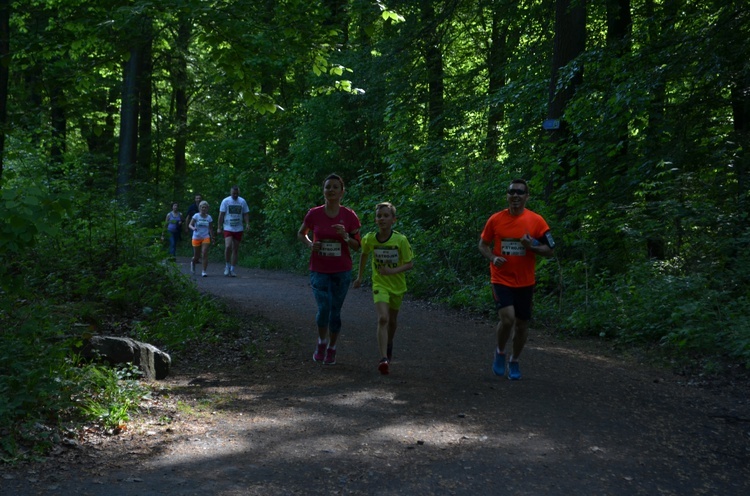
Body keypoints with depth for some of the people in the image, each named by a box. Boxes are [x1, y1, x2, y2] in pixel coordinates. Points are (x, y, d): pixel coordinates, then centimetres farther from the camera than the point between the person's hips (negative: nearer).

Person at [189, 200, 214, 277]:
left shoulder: (209, 218, 3)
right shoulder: (196, 216, -4)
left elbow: (211, 229, 11)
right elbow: (190, 225, -10)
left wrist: (212, 238, 10)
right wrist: (193, 228, -32)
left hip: (205, 238, 1)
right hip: (196, 238, -1)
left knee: (205, 254, -14)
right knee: (197, 256, 8)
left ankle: (204, 271, -9)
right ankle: (193, 263, 42)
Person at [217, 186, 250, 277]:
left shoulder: (242, 201, 6)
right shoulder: (225, 201, -1)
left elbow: (246, 214, 10)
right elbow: (221, 215, 0)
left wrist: (247, 223, -7)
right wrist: (219, 227, -4)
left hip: (239, 229, 3)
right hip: (228, 228, -3)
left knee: (235, 249, 5)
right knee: (228, 246, -20)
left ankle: (232, 270, 13)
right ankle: (227, 266, 0)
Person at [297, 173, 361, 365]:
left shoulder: (350, 216, -7)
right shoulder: (314, 214, -6)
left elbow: (357, 246, -1)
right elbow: (301, 233, 11)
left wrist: (345, 236, -20)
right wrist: (310, 244, -9)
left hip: (341, 272, 1)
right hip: (319, 271, 0)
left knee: (335, 312, 7)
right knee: (323, 309, -14)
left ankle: (332, 349, 28)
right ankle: (321, 342, 14)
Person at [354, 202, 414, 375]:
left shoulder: (401, 240, -17)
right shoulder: (369, 239, -11)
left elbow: (409, 264, -11)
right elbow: (364, 255, 11)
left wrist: (393, 271, -27)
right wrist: (360, 277, 16)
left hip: (397, 284, 1)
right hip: (379, 284, -1)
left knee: (392, 319, 19)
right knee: (383, 318, -20)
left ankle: (389, 344, 50)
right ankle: (384, 359, -25)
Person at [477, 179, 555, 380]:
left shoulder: (536, 220, -5)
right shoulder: (495, 219, -4)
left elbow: (550, 250, -1)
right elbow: (482, 245, 8)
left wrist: (531, 246, -20)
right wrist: (493, 258, -12)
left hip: (525, 282, 2)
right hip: (501, 279, -1)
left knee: (522, 324, 9)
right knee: (507, 318, -19)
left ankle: (514, 361, 32)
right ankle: (500, 352, 9)